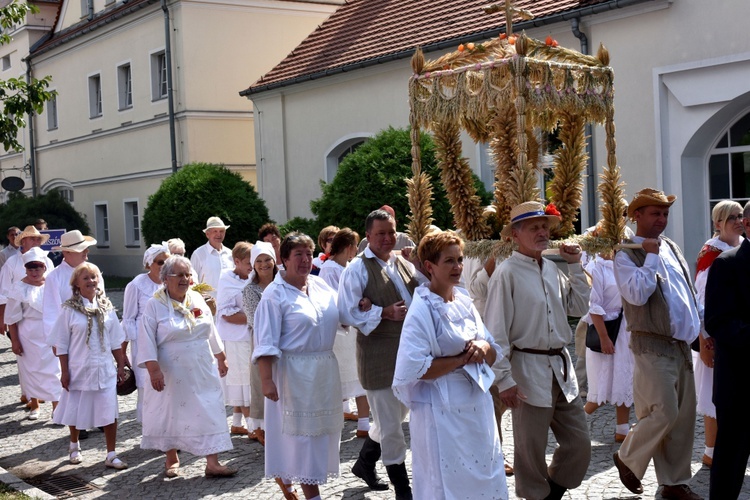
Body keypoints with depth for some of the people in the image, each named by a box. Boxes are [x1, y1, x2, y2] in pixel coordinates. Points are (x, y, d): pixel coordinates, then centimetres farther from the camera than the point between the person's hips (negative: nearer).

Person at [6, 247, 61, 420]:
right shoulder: (20, 288, -6)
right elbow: (12, 318, -3)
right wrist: (15, 341, -6)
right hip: (29, 335, -1)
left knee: (53, 370, 0)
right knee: (31, 370, 9)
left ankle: (56, 407, 8)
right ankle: (35, 406, 26)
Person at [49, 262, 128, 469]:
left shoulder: (106, 307, 1)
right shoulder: (70, 309, -7)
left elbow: (115, 341, 7)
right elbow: (61, 344, -5)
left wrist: (121, 365, 7)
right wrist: (64, 371, -7)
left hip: (104, 369, 2)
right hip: (79, 369, -2)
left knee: (110, 412, -2)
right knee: (76, 411, 14)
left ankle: (111, 455, 7)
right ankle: (74, 446, 39)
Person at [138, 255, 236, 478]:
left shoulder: (197, 299, 5)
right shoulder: (155, 305, -8)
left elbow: (211, 332, 15)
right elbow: (147, 341, -11)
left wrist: (221, 358, 18)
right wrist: (154, 369, -18)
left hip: (202, 372, 4)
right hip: (171, 374, -3)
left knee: (209, 412, 0)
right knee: (171, 413, 9)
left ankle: (212, 463, 5)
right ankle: (172, 459, 29)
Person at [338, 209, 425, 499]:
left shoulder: (405, 265, 8)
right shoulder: (357, 270, -10)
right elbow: (346, 314, -16)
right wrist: (384, 312, -20)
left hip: (409, 353, 7)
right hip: (379, 356, -7)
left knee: (393, 418, 21)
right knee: (390, 426, 3)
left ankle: (365, 463, 43)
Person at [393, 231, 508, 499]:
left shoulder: (464, 302, 7)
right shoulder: (422, 310, -15)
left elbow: (494, 355, 12)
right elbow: (412, 369, -25)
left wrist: (484, 348, -11)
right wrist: (463, 359, -18)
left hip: (478, 406, 8)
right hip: (443, 414, -7)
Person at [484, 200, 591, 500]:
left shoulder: (553, 269, 9)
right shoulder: (507, 273, -13)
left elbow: (579, 307, 14)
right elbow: (496, 331, -14)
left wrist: (575, 265, 6)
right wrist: (504, 379, -16)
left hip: (561, 367, 7)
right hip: (528, 368, -7)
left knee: (580, 443, 12)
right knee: (530, 451, 7)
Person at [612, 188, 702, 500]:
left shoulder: (670, 247, 14)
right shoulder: (627, 255, -8)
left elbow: (688, 293, 20)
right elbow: (637, 294, -23)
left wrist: (702, 330, 16)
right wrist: (651, 256, -17)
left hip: (682, 343, 7)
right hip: (653, 345, -7)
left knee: (684, 417, 7)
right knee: (664, 413, -11)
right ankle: (628, 458, 13)